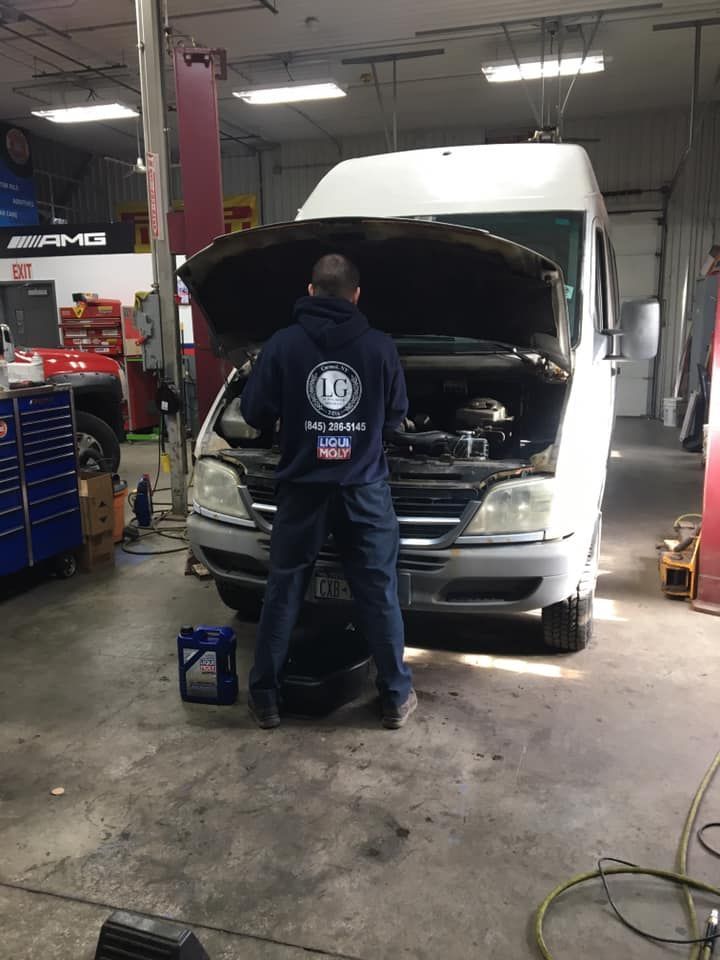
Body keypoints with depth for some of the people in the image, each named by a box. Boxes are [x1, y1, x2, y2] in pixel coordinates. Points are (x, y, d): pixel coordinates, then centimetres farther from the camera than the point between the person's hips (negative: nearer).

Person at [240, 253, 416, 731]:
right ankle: (397, 697, 21)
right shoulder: (381, 347, -1)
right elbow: (396, 416, 8)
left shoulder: (282, 344, -4)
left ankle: (265, 698, 21)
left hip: (303, 488, 0)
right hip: (364, 488, 0)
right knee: (380, 593, 11)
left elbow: (254, 412, 0)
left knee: (284, 592, 11)